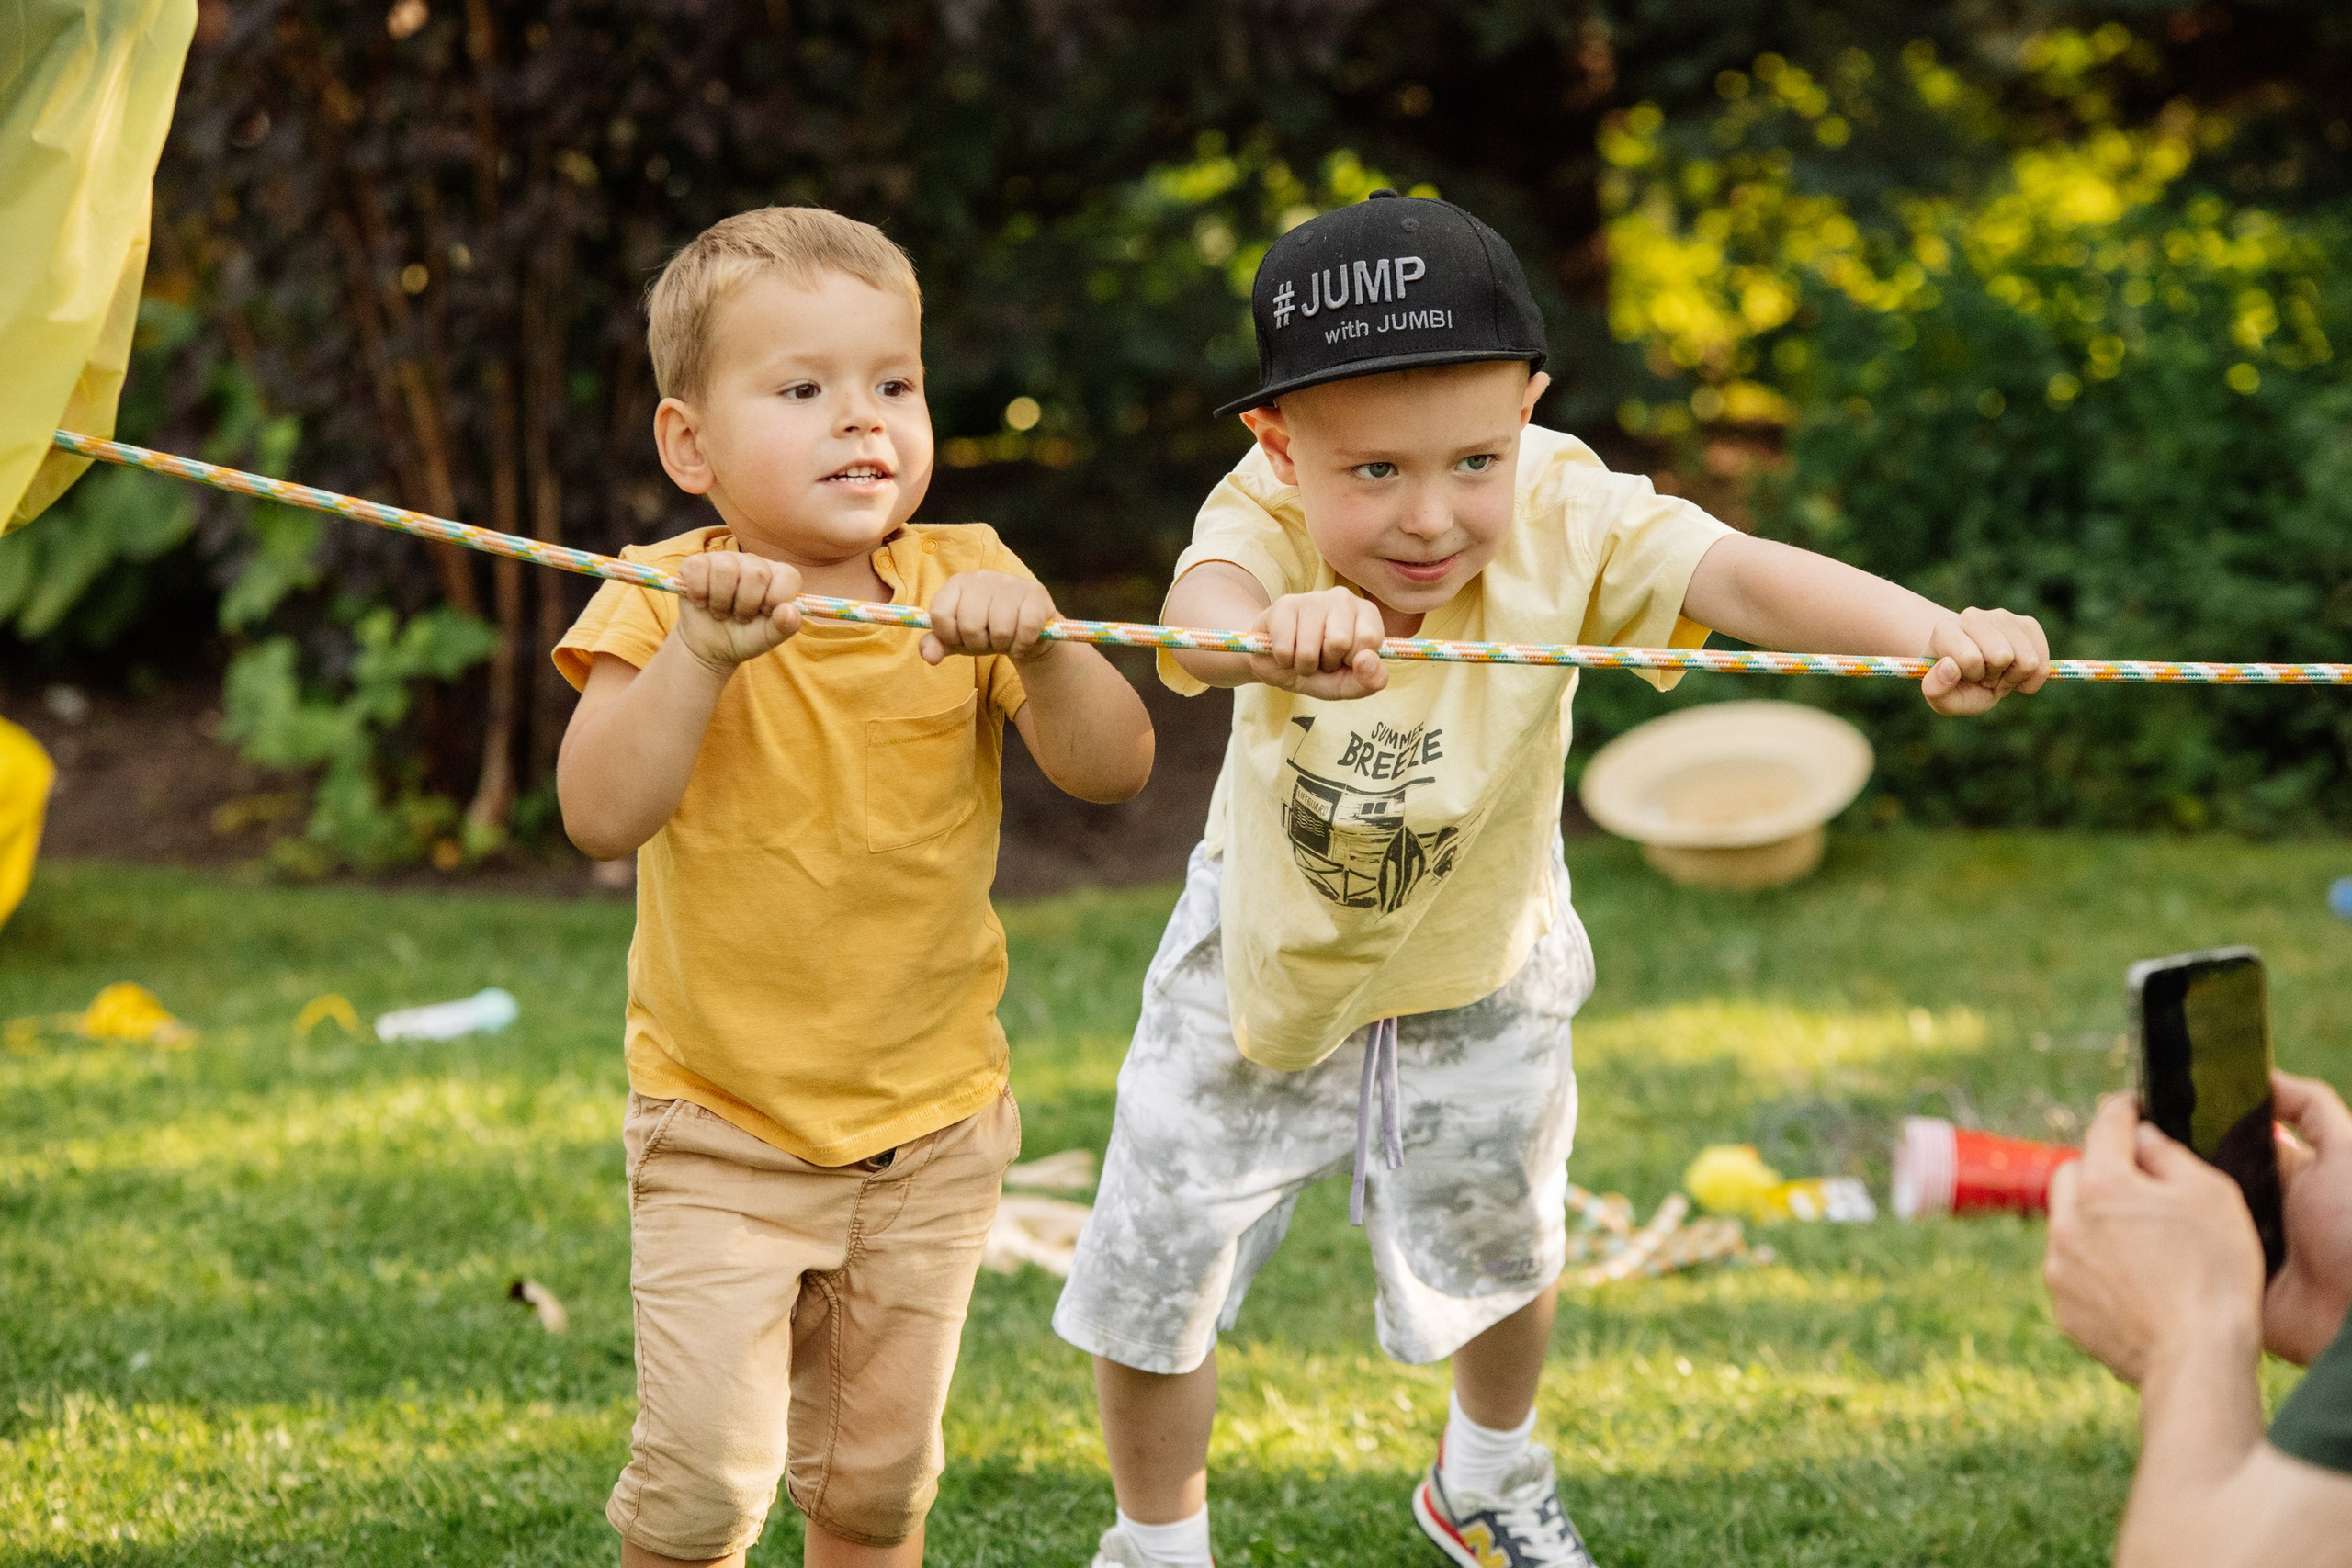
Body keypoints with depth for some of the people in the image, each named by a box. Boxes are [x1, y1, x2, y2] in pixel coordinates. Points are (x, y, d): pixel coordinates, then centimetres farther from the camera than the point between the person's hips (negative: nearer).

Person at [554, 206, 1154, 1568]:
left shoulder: (966, 584, -5)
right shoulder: (660, 603, -10)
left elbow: (1116, 771, -15)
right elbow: (603, 816, -25)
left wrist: (1039, 648, -33)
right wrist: (703, 649, -35)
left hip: (930, 1131, 2)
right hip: (723, 1134, -2)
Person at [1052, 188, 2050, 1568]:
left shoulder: (1566, 522, -32)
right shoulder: (1269, 520, -34)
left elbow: (1739, 576, -49)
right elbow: (1206, 601, -58)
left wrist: (1937, 632, -68)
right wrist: (1271, 632, -83)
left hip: (1479, 963, 1)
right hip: (1267, 950, -1)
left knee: (1500, 1247, 24)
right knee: (1151, 1281, 7)